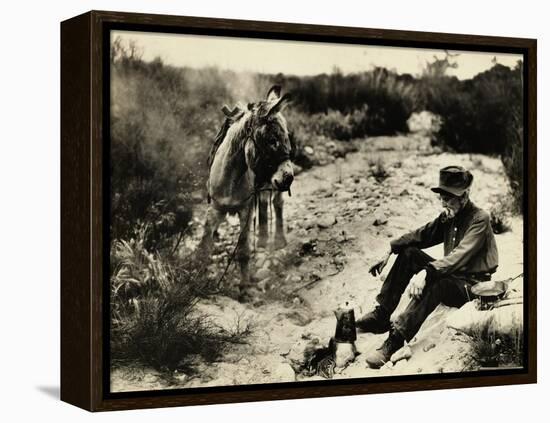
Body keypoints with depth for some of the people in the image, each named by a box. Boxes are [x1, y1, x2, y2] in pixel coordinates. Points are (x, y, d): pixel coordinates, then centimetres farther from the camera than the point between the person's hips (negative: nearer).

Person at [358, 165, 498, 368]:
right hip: (451, 276, 8)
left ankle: (395, 340, -43)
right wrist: (390, 249, -4)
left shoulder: (479, 220, -18)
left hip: (472, 287, -8)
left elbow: (458, 257, -30)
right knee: (408, 253, -6)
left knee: (433, 283, -38)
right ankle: (381, 315, -9)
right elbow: (422, 235, 12)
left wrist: (426, 272, -42)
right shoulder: (449, 216, 7)